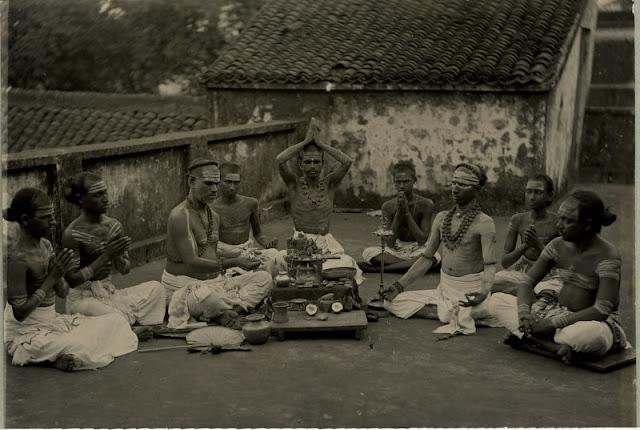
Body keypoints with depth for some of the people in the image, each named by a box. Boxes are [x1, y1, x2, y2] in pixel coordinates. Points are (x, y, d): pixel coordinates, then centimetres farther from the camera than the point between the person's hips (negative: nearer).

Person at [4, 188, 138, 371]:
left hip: (52, 321, 8)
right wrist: (52, 277, -22)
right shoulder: (18, 257, -20)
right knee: (84, 348, -30)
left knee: (116, 321, 1)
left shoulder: (45, 245, 5)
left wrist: (59, 274, -15)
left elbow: (63, 292, 8)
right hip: (27, 332, -8)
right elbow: (20, 313, -21)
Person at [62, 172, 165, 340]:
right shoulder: (72, 234, -15)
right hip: (83, 298, -6)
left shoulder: (114, 225, 3)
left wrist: (117, 256, -17)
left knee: (155, 287, -7)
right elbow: (72, 280, -17)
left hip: (111, 292, 7)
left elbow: (125, 269, 8)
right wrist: (106, 256, -22)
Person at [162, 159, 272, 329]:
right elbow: (192, 263, -24)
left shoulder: (214, 216, 13)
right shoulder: (179, 217, -16)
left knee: (264, 278, -8)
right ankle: (241, 303, -13)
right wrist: (234, 263, -28)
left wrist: (241, 258, 6)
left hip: (216, 280, 9)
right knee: (207, 297, -43)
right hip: (184, 287, -9)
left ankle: (229, 311, -26)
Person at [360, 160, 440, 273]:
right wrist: (399, 212, -19)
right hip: (395, 250, 1)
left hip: (417, 250, 0)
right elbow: (389, 243, -12)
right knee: (368, 252, -25)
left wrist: (407, 212, -20)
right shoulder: (388, 206, -5)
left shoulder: (425, 204, -10)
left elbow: (422, 240, -16)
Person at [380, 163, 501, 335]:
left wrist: (483, 292, -39)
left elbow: (490, 265, -18)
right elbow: (427, 259, 11)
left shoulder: (484, 223, -9)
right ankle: (455, 313, -7)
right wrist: (400, 285, 2)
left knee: (459, 322, -38)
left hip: (470, 293, -7)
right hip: (443, 289, 7)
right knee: (392, 302, -7)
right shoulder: (441, 218, 8)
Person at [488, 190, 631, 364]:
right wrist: (524, 312, -22)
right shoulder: (558, 245, 0)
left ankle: (529, 337, -21)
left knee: (590, 335, -44)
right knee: (497, 301, -9)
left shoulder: (607, 255, -18)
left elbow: (602, 309, -25)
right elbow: (528, 282, 0)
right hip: (558, 312, 6)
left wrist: (553, 323, -29)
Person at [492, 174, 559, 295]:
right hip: (520, 270, 4)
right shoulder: (517, 220, -1)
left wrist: (538, 245, -22)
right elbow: (505, 262, -2)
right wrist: (524, 245, -20)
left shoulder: (557, 223, -11)